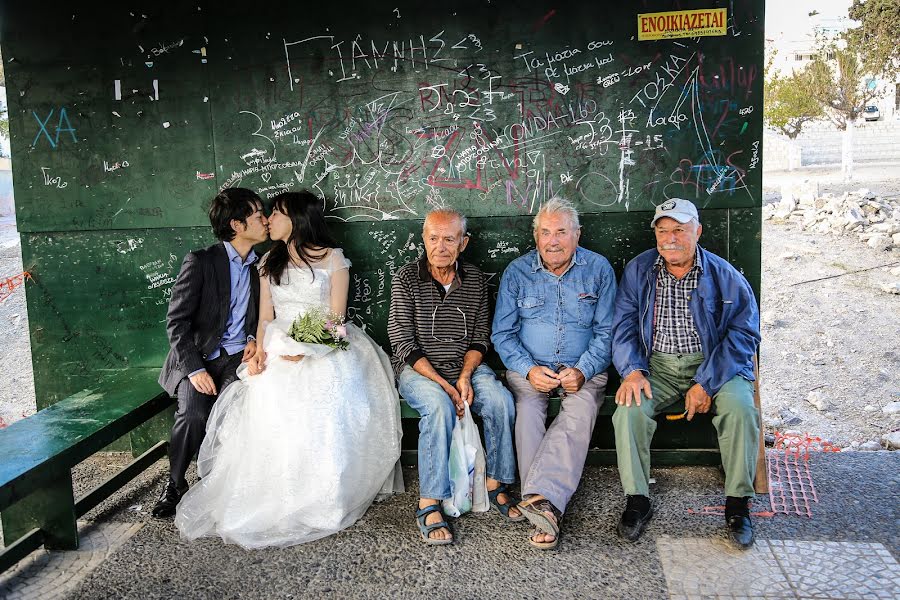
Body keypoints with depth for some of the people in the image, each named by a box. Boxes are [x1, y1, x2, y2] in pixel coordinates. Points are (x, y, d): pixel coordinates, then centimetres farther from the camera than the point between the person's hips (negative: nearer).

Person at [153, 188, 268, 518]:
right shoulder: (200, 262, -7)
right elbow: (176, 321, -9)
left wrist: (253, 338, 3)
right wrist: (195, 368, -19)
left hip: (237, 356, 3)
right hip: (197, 357, -3)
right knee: (193, 413, -29)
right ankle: (174, 484, -3)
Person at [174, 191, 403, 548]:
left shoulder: (332, 258, 6)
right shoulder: (270, 261, 20)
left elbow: (336, 316, -1)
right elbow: (265, 316, 15)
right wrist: (259, 350, -5)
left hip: (324, 348, -3)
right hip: (278, 349, 3)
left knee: (324, 413, -27)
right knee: (270, 413, -23)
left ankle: (322, 499, -16)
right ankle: (276, 500, -16)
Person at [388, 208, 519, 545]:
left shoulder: (476, 280, 5)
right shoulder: (407, 279, -7)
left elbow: (480, 337, 7)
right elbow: (403, 344, -11)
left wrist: (465, 376, -12)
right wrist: (443, 384, -19)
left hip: (466, 367, 4)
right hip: (418, 369, -3)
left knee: (501, 400, -24)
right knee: (440, 407, -34)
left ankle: (495, 484, -7)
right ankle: (429, 505, -28)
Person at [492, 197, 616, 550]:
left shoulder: (598, 269, 4)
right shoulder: (517, 272, 5)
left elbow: (606, 331, 2)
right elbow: (502, 333, 4)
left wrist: (582, 370, -15)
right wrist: (529, 369, -14)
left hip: (583, 369, 0)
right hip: (529, 367, 1)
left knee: (579, 415, -33)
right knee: (527, 413, -31)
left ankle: (540, 497, -46)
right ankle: (547, 512, -35)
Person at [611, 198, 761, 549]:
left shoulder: (724, 276, -1)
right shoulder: (638, 271, 5)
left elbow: (743, 333, -7)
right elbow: (624, 326, 1)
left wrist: (706, 383, -18)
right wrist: (632, 370, -18)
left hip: (712, 363, -1)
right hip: (658, 364, 1)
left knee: (740, 408, -29)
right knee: (630, 407, -27)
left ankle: (738, 503, -12)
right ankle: (637, 500, -13)